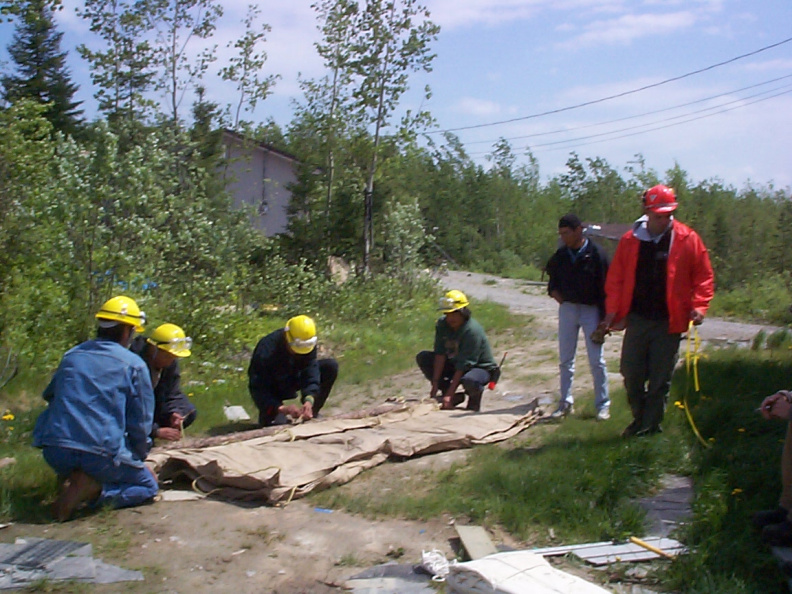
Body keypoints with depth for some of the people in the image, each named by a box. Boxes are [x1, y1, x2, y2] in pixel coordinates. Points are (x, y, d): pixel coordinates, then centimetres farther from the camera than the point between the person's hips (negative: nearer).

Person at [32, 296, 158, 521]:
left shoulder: (71, 356, 14)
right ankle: (92, 490, -10)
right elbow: (141, 421, 1)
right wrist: (139, 457, 18)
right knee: (149, 485, 16)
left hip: (54, 452, 6)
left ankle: (70, 481, 5)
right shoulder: (134, 365, -1)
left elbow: (50, 397, 28)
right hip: (100, 454, -6)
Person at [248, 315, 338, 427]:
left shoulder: (307, 344, -23)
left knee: (331, 366, -16)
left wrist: (309, 400, -43)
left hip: (292, 378, 5)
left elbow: (311, 375, -24)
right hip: (270, 387, -4)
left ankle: (312, 414, -6)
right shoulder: (266, 350, -36)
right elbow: (258, 388, -36)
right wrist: (281, 408, -50)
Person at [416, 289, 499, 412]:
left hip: (481, 368, -7)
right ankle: (455, 397, -2)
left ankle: (474, 397, -1)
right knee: (422, 357, -7)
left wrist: (449, 394, -32)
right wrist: (435, 384, -21)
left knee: (469, 381, -42)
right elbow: (440, 355, -13)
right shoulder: (442, 324, -9)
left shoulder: (473, 331, -28)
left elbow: (464, 365, -30)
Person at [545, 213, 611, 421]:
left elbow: (604, 288, -9)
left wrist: (603, 320, -12)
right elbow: (553, 282, 18)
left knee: (596, 360, -2)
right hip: (567, 309, 5)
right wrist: (557, 295, -4)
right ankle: (566, 403, 17)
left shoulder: (596, 254, -10)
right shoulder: (560, 256, 4)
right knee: (565, 359, 8)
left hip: (591, 310, -5)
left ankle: (603, 405, 8)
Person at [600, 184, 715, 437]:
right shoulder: (630, 240, 3)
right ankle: (640, 419, 28)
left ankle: (651, 426, 16)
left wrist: (699, 306, -9)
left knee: (660, 379, 3)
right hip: (637, 319, 2)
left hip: (669, 321, -2)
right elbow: (615, 279, 7)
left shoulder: (688, 240, -2)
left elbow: (704, 276, 2)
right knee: (630, 373, 6)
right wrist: (612, 311, 1)